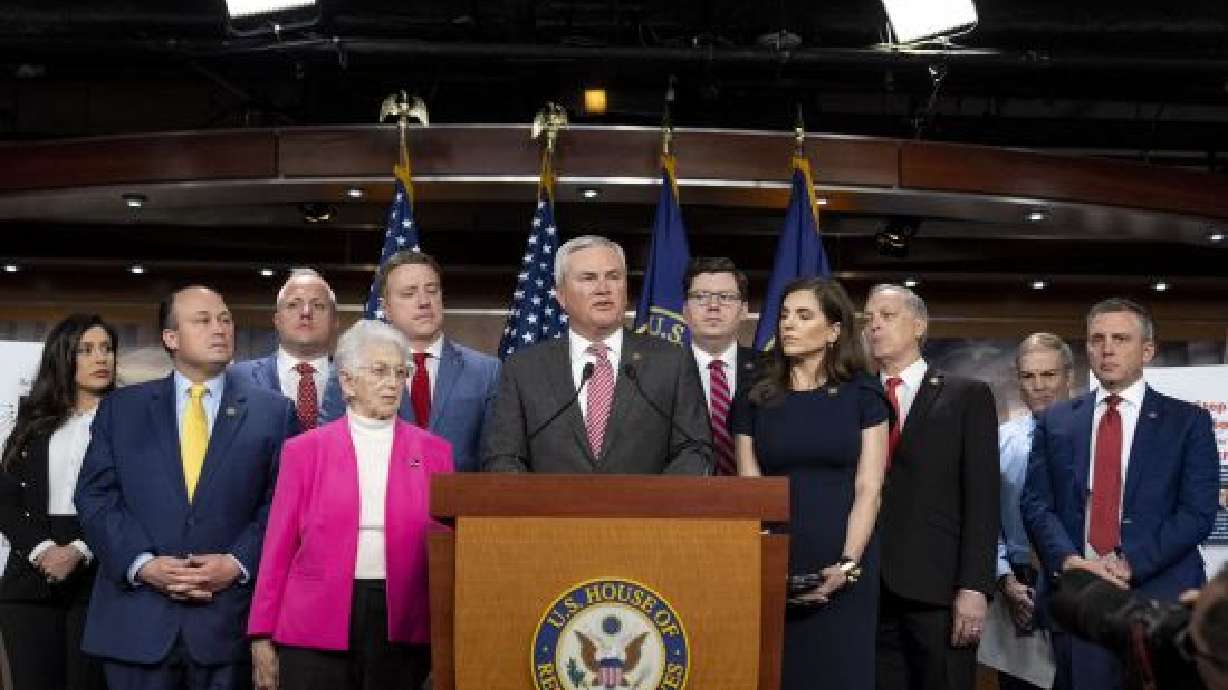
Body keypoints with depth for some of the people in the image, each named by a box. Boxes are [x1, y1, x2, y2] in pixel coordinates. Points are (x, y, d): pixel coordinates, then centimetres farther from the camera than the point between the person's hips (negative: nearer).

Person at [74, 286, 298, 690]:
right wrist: (142, 563, -10)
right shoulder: (121, 408, 9)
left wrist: (238, 563, -12)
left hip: (229, 619, 0)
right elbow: (94, 495, 3)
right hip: (136, 620, 1)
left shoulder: (273, 411, 6)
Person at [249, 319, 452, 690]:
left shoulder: (433, 451, 7)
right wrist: (262, 636, 2)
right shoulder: (305, 450, 5)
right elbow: (279, 546, 5)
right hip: (317, 627, -1)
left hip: (401, 625, 1)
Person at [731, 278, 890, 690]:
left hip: (840, 570, -2)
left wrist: (847, 564, -15)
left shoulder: (862, 396, 3)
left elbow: (868, 488, -3)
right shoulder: (756, 400, 8)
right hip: (774, 567, 2)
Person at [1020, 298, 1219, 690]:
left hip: (1160, 596, -2)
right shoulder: (1055, 422, 11)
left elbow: (1198, 512, -4)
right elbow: (1035, 503, 4)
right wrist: (1068, 560, -14)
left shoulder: (1188, 422, 4)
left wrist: (1130, 564, -15)